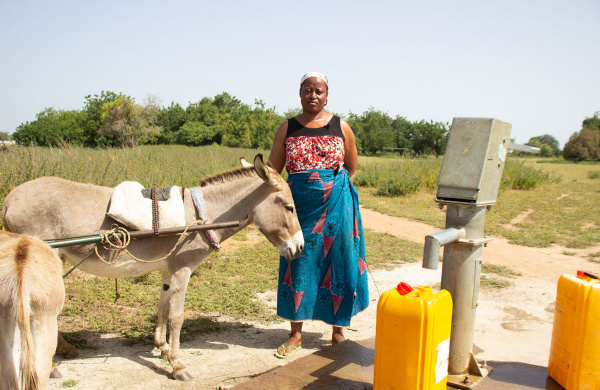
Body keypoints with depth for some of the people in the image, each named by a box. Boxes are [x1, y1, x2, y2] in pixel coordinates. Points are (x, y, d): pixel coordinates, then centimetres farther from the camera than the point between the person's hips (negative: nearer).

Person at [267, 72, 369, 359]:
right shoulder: (287, 128, 5)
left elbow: (352, 166, 13)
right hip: (299, 206, 1)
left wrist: (329, 183, 10)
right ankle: (296, 334, 18)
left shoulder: (341, 127, 3)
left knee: (338, 262, 5)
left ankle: (338, 327, 24)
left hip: (335, 206, 0)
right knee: (298, 264, 5)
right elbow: (272, 169, 5)